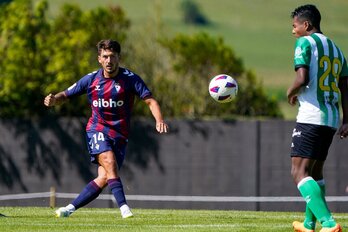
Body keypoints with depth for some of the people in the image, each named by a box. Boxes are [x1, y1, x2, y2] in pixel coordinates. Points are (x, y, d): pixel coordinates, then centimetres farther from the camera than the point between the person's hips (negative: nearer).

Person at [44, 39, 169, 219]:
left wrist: (159, 119, -30)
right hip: (97, 130, -1)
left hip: (120, 135, 1)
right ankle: (124, 207, -32)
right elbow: (66, 95, 9)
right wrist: (54, 100, -15)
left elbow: (150, 100, -11)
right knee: (110, 163, -27)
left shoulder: (130, 78, -6)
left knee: (103, 179, -7)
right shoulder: (91, 79, 0)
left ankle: (70, 208, 4)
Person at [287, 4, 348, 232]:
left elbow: (302, 79, -18)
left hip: (311, 117, -8)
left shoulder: (305, 43, -5)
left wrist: (291, 92, 3)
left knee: (300, 172, -12)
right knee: (316, 171, 22)